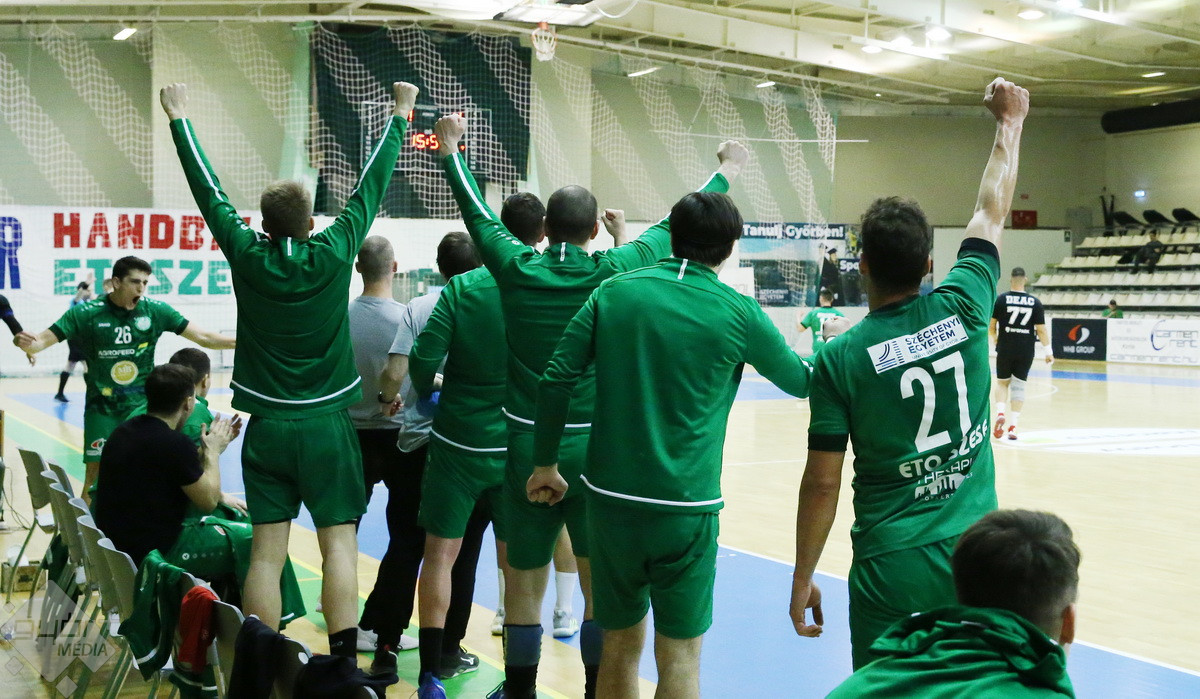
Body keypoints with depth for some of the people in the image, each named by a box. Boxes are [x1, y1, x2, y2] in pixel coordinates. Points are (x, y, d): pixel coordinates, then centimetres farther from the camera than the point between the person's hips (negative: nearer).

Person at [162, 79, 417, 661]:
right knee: (338, 544, 0)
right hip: (327, 425, -2)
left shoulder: (248, 257, -4)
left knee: (266, 552, 4)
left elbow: (208, 188, 7)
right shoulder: (333, 255, -6)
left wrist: (179, 119, 19)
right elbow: (372, 184, 3)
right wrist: (400, 116, 15)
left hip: (267, 427, 2)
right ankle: (343, 662, -4)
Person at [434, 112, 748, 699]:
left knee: (524, 582, 10)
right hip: (593, 445, -1)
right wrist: (725, 174, 21)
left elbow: (478, 214, 13)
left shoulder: (516, 269, -4)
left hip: (528, 445, 1)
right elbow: (675, 228, 6)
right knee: (600, 583, 10)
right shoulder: (610, 272, -7)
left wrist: (451, 151, 28)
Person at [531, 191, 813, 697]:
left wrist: (545, 464, 11)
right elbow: (800, 381, 10)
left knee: (620, 647, 16)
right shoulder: (737, 312, -4)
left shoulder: (614, 291, 1)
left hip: (610, 498, 3)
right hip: (685, 508, -3)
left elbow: (556, 379, 0)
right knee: (679, 657, 7)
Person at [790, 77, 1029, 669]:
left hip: (890, 569, -3)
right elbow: (991, 214, 13)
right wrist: (1010, 123, 27)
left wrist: (802, 580, 2)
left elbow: (822, 482, -8)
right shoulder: (961, 310, -4)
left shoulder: (840, 358, -10)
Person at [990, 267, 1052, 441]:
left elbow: (991, 326, 0)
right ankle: (1012, 426, 5)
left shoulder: (1001, 299, -3)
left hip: (1005, 350, -1)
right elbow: (1041, 329, -1)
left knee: (1002, 383, 17)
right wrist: (1048, 351, 6)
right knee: (1018, 386, 9)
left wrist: (995, 339, 20)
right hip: (1026, 352, 1)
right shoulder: (1035, 302, 1)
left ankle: (1000, 413, -8)